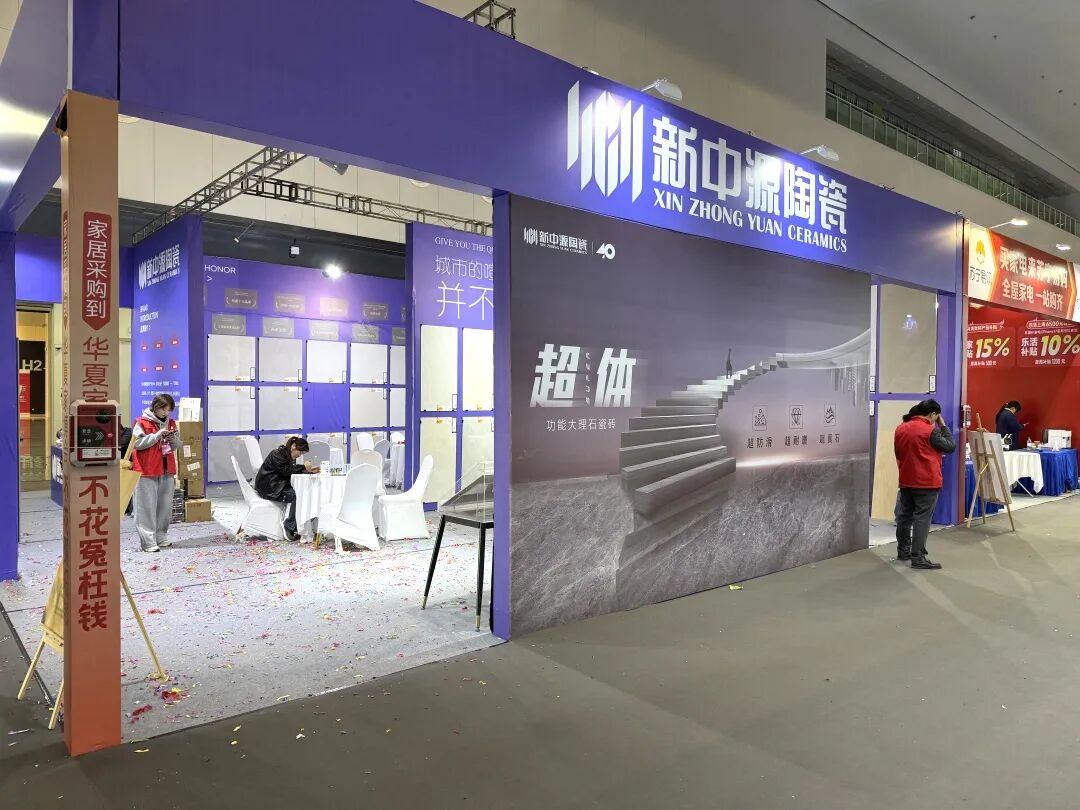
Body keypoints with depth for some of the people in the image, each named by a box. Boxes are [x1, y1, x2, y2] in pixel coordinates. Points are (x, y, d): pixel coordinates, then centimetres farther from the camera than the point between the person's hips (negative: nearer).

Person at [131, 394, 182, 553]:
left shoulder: (170, 423, 13)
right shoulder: (142, 422, -5)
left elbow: (177, 445, 17)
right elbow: (137, 443, -14)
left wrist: (173, 439, -4)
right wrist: (157, 435, -18)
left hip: (167, 470, 6)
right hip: (147, 471, -6)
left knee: (165, 505, 9)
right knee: (147, 506, -4)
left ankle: (161, 537, 19)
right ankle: (148, 541, -2)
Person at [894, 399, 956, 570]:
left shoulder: (900, 428, 6)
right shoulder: (931, 430, -15)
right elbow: (951, 446, -5)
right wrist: (943, 426, 0)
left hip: (905, 480, 7)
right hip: (926, 482, -7)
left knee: (905, 516, 15)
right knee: (922, 519, -5)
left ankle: (903, 551, 25)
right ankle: (918, 557, -5)